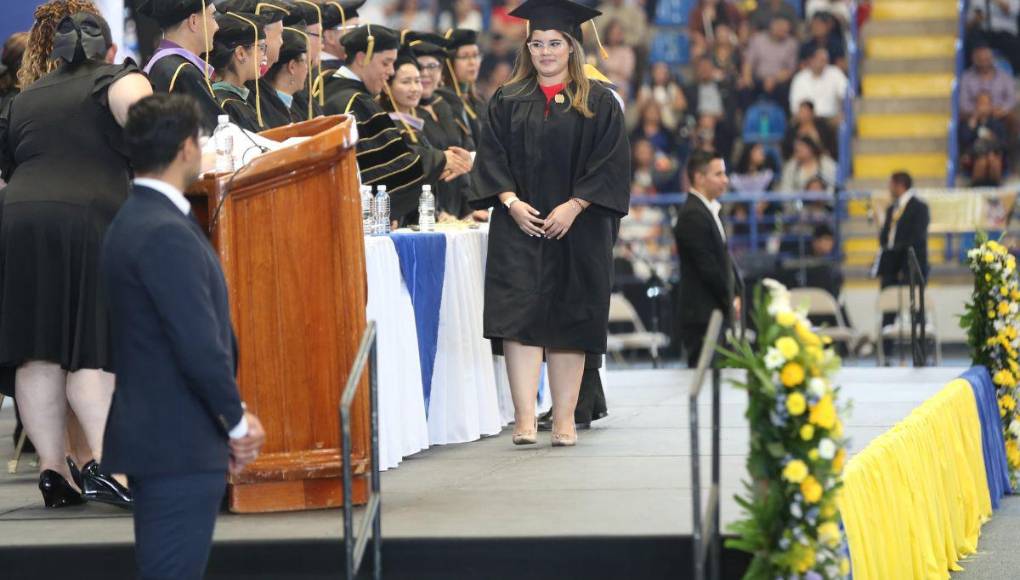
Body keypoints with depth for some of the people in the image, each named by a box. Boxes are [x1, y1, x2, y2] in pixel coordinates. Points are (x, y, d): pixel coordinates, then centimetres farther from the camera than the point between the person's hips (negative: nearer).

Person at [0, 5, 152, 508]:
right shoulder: (117, 79, 9)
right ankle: (104, 463, -17)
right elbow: (136, 101, -13)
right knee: (93, 349, -6)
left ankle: (52, 471, 3)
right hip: (87, 221, -4)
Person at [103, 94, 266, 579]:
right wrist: (238, 421, -9)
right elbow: (200, 346, -23)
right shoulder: (167, 234, -19)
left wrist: (230, 419, 12)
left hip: (150, 432, 10)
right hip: (180, 445, -10)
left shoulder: (132, 221, 12)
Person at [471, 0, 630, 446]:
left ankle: (564, 418, 9)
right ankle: (525, 418, -15)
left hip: (577, 227, -1)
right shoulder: (507, 101, 10)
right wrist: (510, 201, -12)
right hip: (519, 225, 1)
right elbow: (491, 157, 5)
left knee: (569, 321, 2)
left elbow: (610, 161, -3)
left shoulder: (598, 103, 4)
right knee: (520, 315, -10)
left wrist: (573, 207, -13)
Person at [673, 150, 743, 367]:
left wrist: (737, 293, 9)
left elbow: (724, 258, 22)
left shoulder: (709, 211, 18)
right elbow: (708, 267, -18)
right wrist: (731, 300, -9)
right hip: (703, 316, -10)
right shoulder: (693, 215, -15)